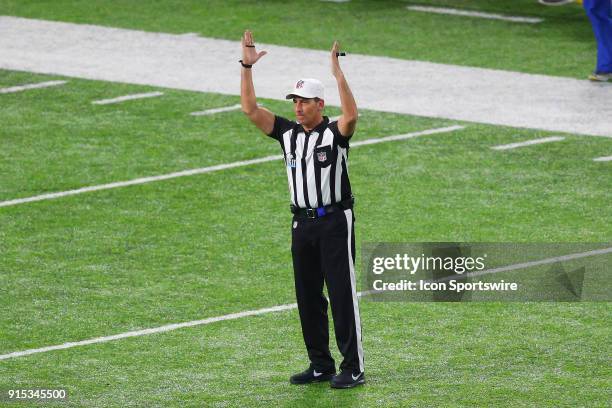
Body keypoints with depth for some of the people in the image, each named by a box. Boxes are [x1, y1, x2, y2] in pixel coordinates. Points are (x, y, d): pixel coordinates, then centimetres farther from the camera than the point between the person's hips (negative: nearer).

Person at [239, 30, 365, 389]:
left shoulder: (335, 133, -6)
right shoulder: (288, 132, 9)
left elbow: (352, 115, -29)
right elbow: (250, 109, 3)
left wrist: (338, 73, -34)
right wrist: (247, 67, -5)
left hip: (335, 221, -6)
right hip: (303, 223, 6)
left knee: (342, 295, -7)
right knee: (308, 298, 8)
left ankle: (354, 368, -6)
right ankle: (321, 365, 17)